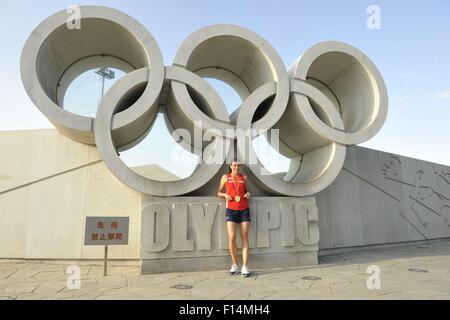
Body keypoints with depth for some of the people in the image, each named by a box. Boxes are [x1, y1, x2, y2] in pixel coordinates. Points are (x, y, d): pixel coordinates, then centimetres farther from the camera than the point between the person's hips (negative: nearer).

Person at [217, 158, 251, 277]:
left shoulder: (244, 177, 11)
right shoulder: (225, 177, 9)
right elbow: (219, 192, 15)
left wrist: (248, 194, -2)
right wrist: (225, 195, -7)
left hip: (244, 210, 1)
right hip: (231, 210, -1)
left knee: (245, 237, -3)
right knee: (232, 237, -10)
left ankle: (245, 267, -1)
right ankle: (235, 265, 8)